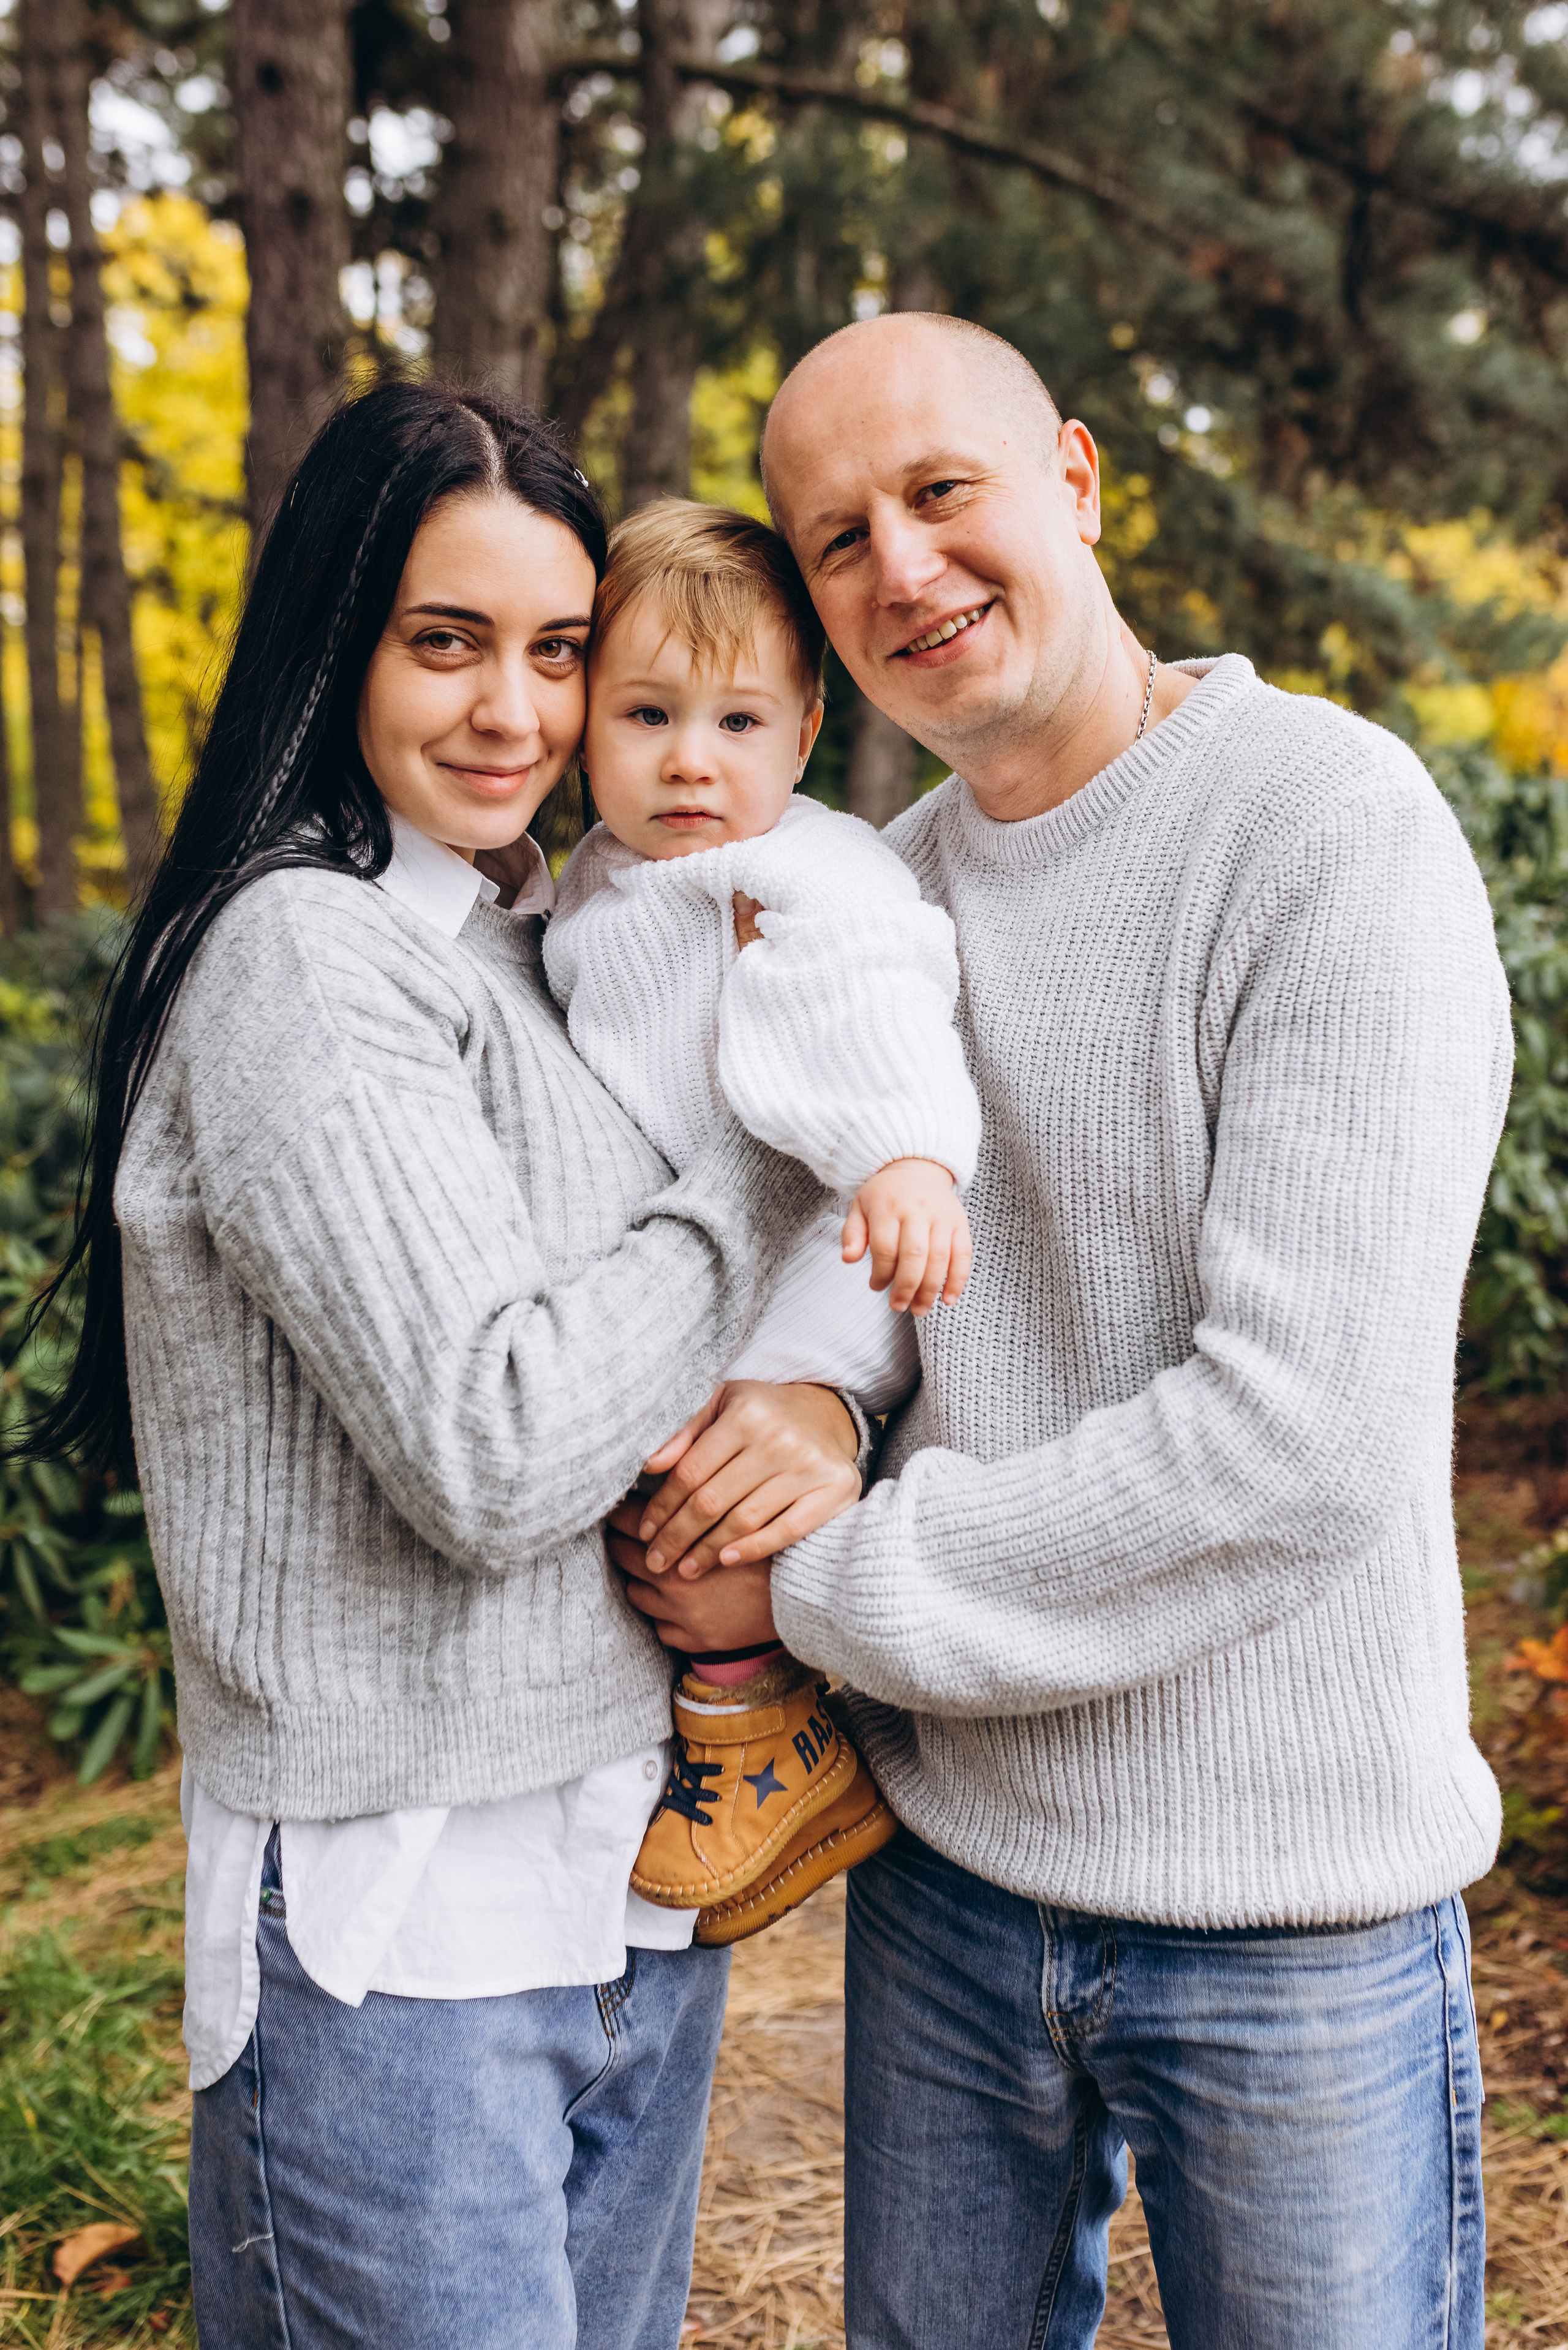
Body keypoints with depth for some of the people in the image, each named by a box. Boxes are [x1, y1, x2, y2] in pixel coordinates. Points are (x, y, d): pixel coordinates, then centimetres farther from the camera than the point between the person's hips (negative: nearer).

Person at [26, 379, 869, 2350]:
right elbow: (493, 1451, -24)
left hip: (641, 1883, 8)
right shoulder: (303, 956, -15)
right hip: (397, 1934, -8)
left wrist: (825, 1402, -12)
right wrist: (791, 1148, -14)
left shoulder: (560, 945, 10)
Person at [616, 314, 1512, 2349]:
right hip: (946, 1860, 6)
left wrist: (815, 1579, -17)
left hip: (1286, 1904, -5)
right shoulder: (886, 886, 4)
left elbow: (1301, 1438, -24)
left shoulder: (1335, 825, -16)